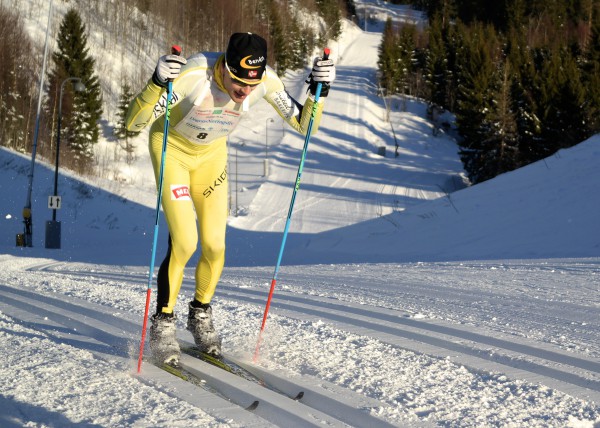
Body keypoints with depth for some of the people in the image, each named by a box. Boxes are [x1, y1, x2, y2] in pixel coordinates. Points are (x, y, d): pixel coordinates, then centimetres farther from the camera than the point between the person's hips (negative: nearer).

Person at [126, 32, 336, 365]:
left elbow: (304, 125, -15)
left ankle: (200, 314, 26)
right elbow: (133, 122, -38)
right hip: (171, 149, -4)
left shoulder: (266, 81, -25)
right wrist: (158, 83, -55)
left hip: (211, 154, 4)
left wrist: (319, 89, -33)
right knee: (184, 242, -16)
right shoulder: (194, 74, -37)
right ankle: (163, 323, 4)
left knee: (214, 245, -1)